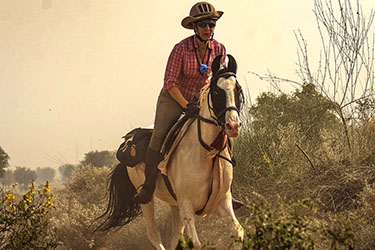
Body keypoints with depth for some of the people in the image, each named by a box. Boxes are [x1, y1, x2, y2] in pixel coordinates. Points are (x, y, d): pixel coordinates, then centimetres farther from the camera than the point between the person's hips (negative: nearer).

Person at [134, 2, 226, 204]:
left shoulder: (219, 50, -7)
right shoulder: (181, 48, -19)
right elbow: (170, 82, -17)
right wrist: (186, 106, -26)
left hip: (200, 99, 4)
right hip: (173, 98, -4)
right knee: (158, 138, -21)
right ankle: (148, 188, -13)